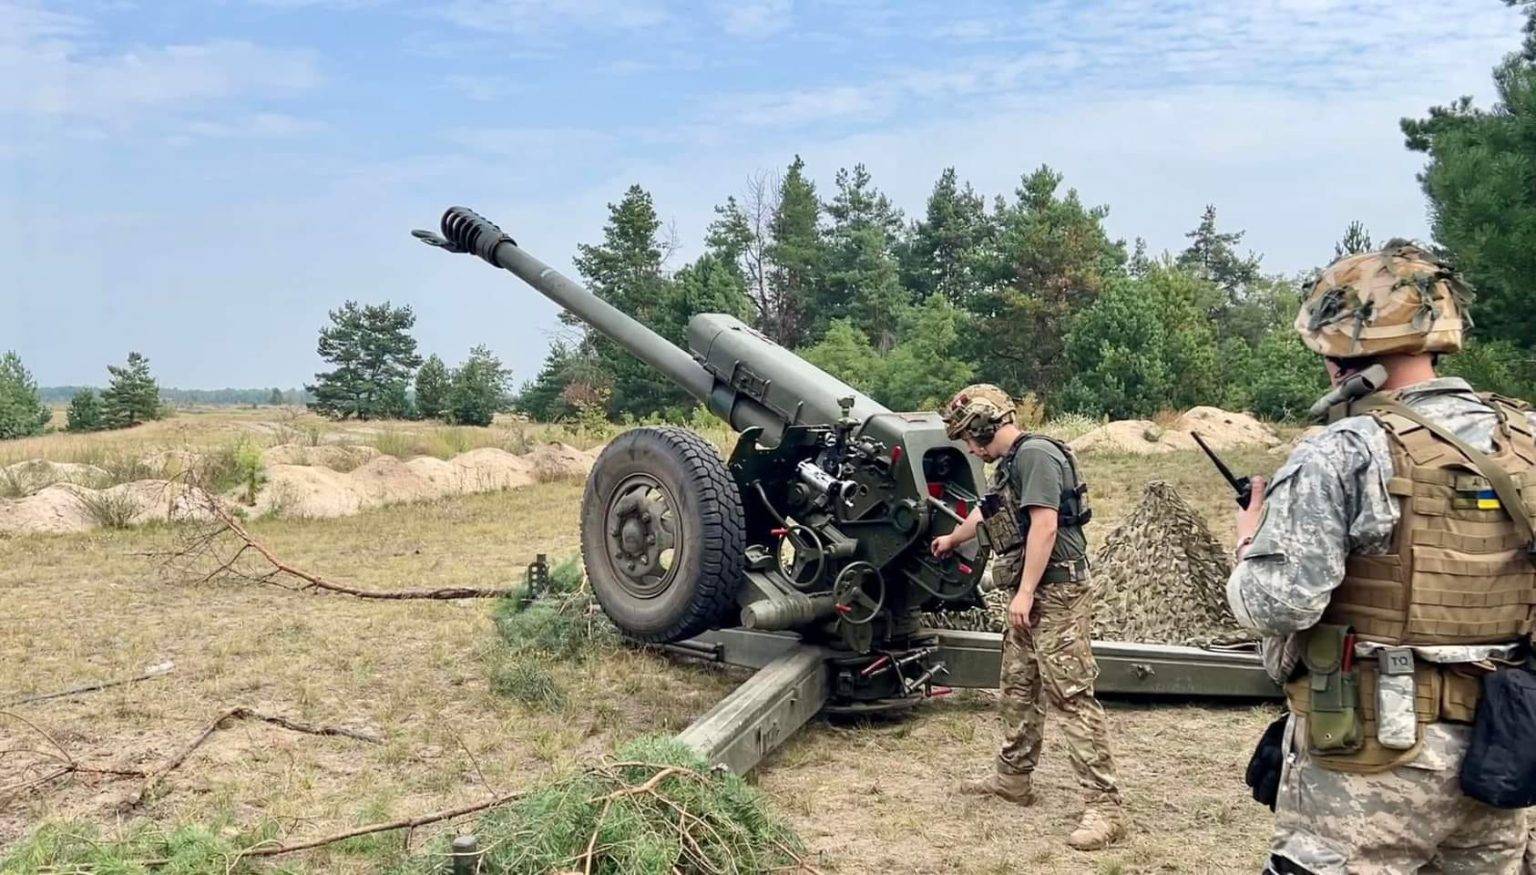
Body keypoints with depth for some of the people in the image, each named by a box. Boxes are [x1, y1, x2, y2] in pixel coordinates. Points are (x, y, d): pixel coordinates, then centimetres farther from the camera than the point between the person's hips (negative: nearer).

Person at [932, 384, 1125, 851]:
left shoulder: (1036, 454, -13)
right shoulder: (1011, 463, 18)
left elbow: (1045, 525, -22)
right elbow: (987, 513, 37)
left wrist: (1025, 592, -23)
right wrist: (951, 539, 54)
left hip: (1057, 593, -10)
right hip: (1032, 595, 10)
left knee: (1072, 695, -12)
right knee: (1017, 687, 17)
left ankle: (1104, 806, -10)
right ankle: (1013, 777, 30)